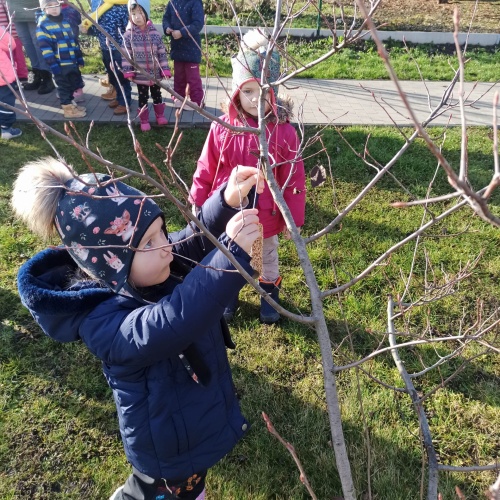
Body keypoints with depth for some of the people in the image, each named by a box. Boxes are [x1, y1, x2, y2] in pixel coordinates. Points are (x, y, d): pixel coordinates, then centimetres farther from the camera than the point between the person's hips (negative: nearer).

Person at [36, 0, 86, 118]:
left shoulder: (65, 22, 13)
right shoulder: (43, 25, -8)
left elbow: (73, 41, 18)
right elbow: (45, 48, -14)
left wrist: (79, 58, 15)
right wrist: (53, 65, -19)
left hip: (72, 62, 7)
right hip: (60, 64, -7)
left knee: (74, 84, 16)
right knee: (64, 86, 2)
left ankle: (70, 103, 33)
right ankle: (68, 109, 11)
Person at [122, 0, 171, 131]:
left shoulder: (155, 33, -6)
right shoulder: (129, 34, -6)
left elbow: (162, 53, -3)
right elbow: (126, 55, -3)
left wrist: (165, 70, -6)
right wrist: (128, 71, -8)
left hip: (156, 74, 1)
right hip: (140, 75, -1)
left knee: (157, 95, 17)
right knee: (142, 98, 9)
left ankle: (160, 116, 34)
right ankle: (144, 121, 21)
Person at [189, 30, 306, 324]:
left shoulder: (284, 132, -17)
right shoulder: (222, 129, -14)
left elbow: (294, 179, -12)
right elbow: (206, 171, -4)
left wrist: (293, 218, -8)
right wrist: (198, 205, 1)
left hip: (265, 216, -1)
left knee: (269, 259, 25)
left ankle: (270, 294, 51)